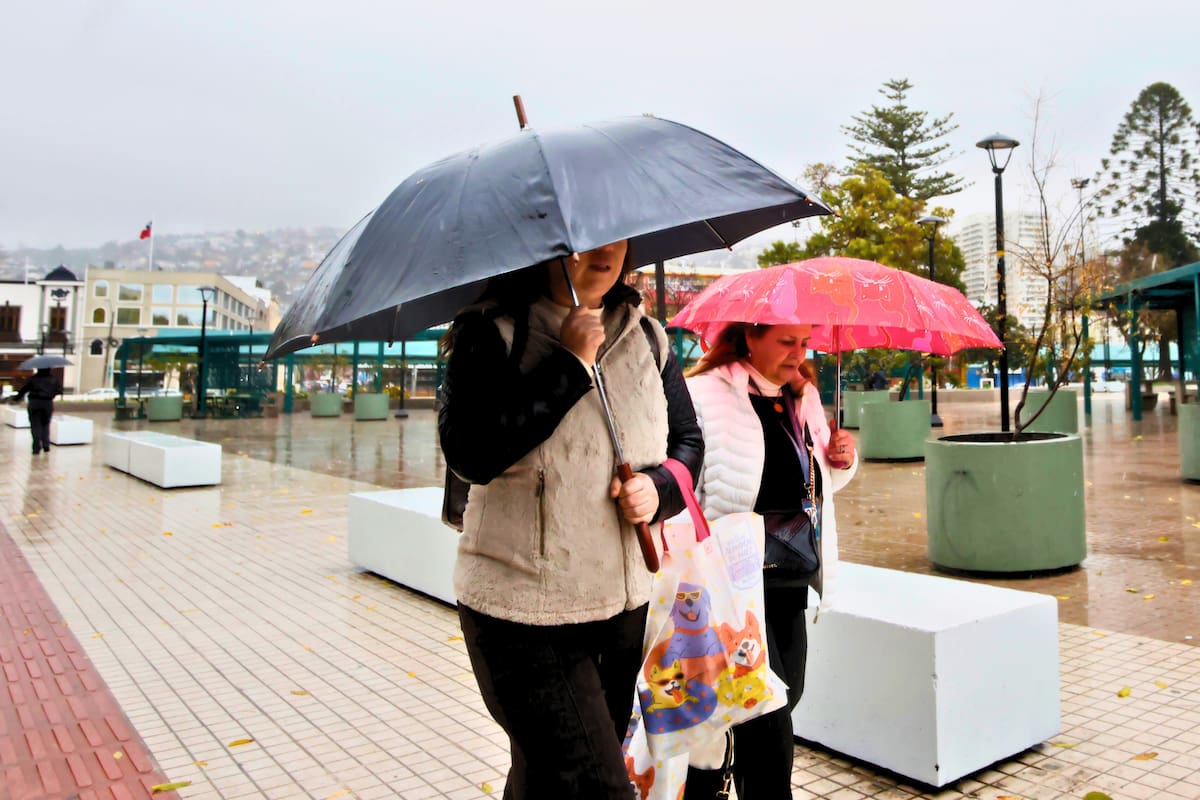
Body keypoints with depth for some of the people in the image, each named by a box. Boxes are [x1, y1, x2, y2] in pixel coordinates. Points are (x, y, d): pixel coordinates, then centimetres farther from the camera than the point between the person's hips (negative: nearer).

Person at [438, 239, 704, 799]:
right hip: (522, 614, -5)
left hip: (625, 607, 5)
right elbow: (469, 454, -23)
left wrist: (658, 485, -9)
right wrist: (570, 364, -21)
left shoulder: (647, 338, 6)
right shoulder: (491, 332, -9)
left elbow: (689, 443, 13)